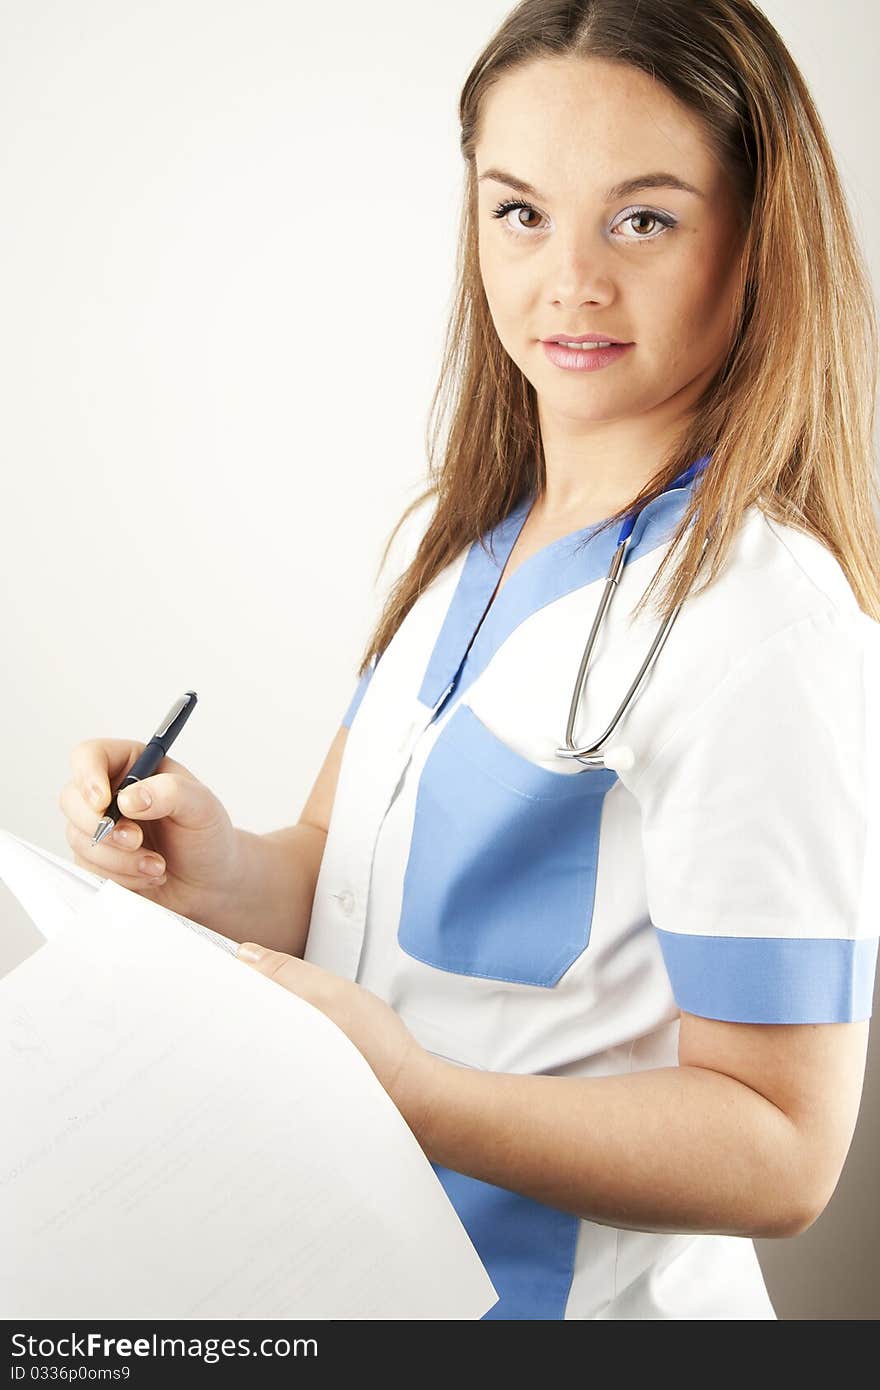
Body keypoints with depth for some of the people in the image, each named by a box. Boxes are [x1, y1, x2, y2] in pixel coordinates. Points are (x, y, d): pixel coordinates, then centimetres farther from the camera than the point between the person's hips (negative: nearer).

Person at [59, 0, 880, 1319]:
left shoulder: (763, 622, -23)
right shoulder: (456, 535, 0)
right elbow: (349, 880, 4)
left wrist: (414, 1094, -33)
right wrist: (223, 871, -17)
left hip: (579, 1297, -6)